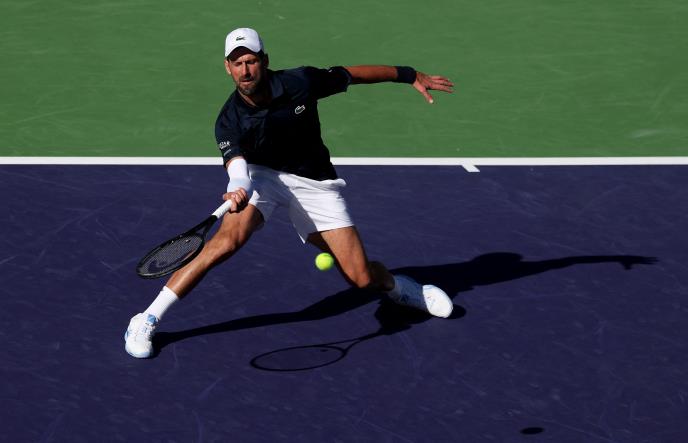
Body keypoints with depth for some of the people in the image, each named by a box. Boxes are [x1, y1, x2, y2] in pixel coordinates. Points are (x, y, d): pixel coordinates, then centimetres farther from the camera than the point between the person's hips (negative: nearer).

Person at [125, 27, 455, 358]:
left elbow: (351, 74, -2)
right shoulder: (229, 122, -20)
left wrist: (410, 76, 5)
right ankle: (146, 321, -27)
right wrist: (239, 192, -59)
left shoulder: (300, 83, -18)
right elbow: (237, 166, -34)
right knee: (229, 239, -32)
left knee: (362, 278, -7)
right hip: (260, 176, -1)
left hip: (314, 182, 1)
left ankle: (397, 286, 32)